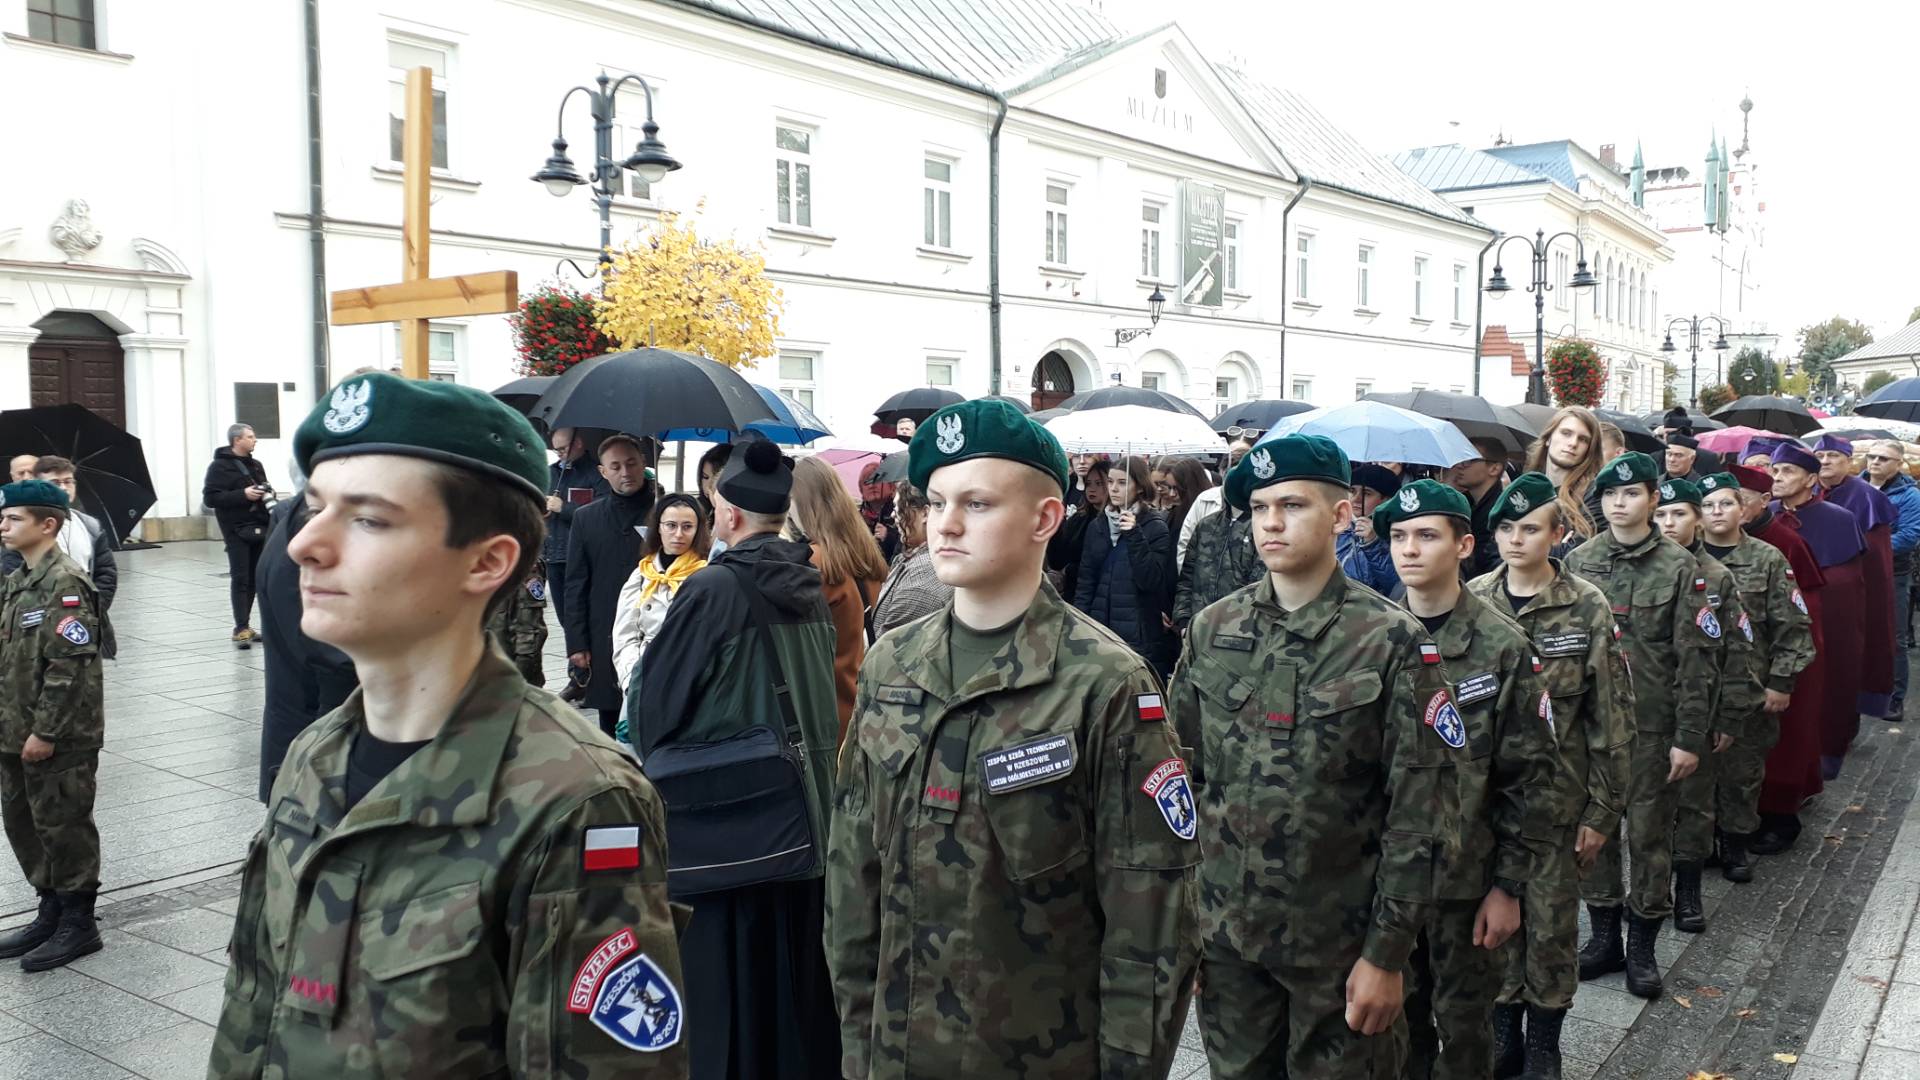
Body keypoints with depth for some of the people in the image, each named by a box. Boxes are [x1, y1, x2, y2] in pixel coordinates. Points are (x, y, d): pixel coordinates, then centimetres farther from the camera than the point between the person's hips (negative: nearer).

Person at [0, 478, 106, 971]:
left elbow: (69, 665, -21)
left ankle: (78, 924, 15)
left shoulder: (65, 583, -17)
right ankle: (51, 911, 31)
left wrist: (46, 732, -20)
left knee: (62, 827, 2)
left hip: (60, 740, -9)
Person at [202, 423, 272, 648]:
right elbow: (210, 497, -12)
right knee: (240, 579, -8)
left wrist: (267, 494, 9)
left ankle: (245, 626, 14)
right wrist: (243, 495, -19)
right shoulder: (220, 466, -4)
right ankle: (241, 628, -9)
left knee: (254, 579, 7)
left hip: (259, 528, 7)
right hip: (237, 530, -7)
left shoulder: (255, 465, 18)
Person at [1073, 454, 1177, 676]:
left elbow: (1152, 581, -10)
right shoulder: (1097, 526, 13)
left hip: (1141, 637, -4)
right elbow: (1085, 582, 12)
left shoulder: (1156, 527, -1)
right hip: (1099, 631, 4)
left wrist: (1134, 536, -18)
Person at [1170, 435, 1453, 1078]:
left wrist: (1388, 953, -10)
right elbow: (1179, 771, 6)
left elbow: (1415, 814, -9)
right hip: (1224, 934, 3)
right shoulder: (1211, 631, 0)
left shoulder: (1393, 641, -10)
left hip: (1340, 944, -3)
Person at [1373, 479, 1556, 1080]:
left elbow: (1530, 778, -8)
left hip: (1465, 875, -3)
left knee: (1463, 1021, 12)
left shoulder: (1502, 648, -9)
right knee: (1397, 1013, 15)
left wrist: (1509, 886, -9)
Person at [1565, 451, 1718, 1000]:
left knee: (1650, 831, 5)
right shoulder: (1578, 562, 3)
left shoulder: (1678, 567, -5)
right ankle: (1604, 935, 24)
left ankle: (1642, 945, 20)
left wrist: (1690, 737, -9)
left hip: (1652, 723, -3)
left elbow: (1696, 658, -5)